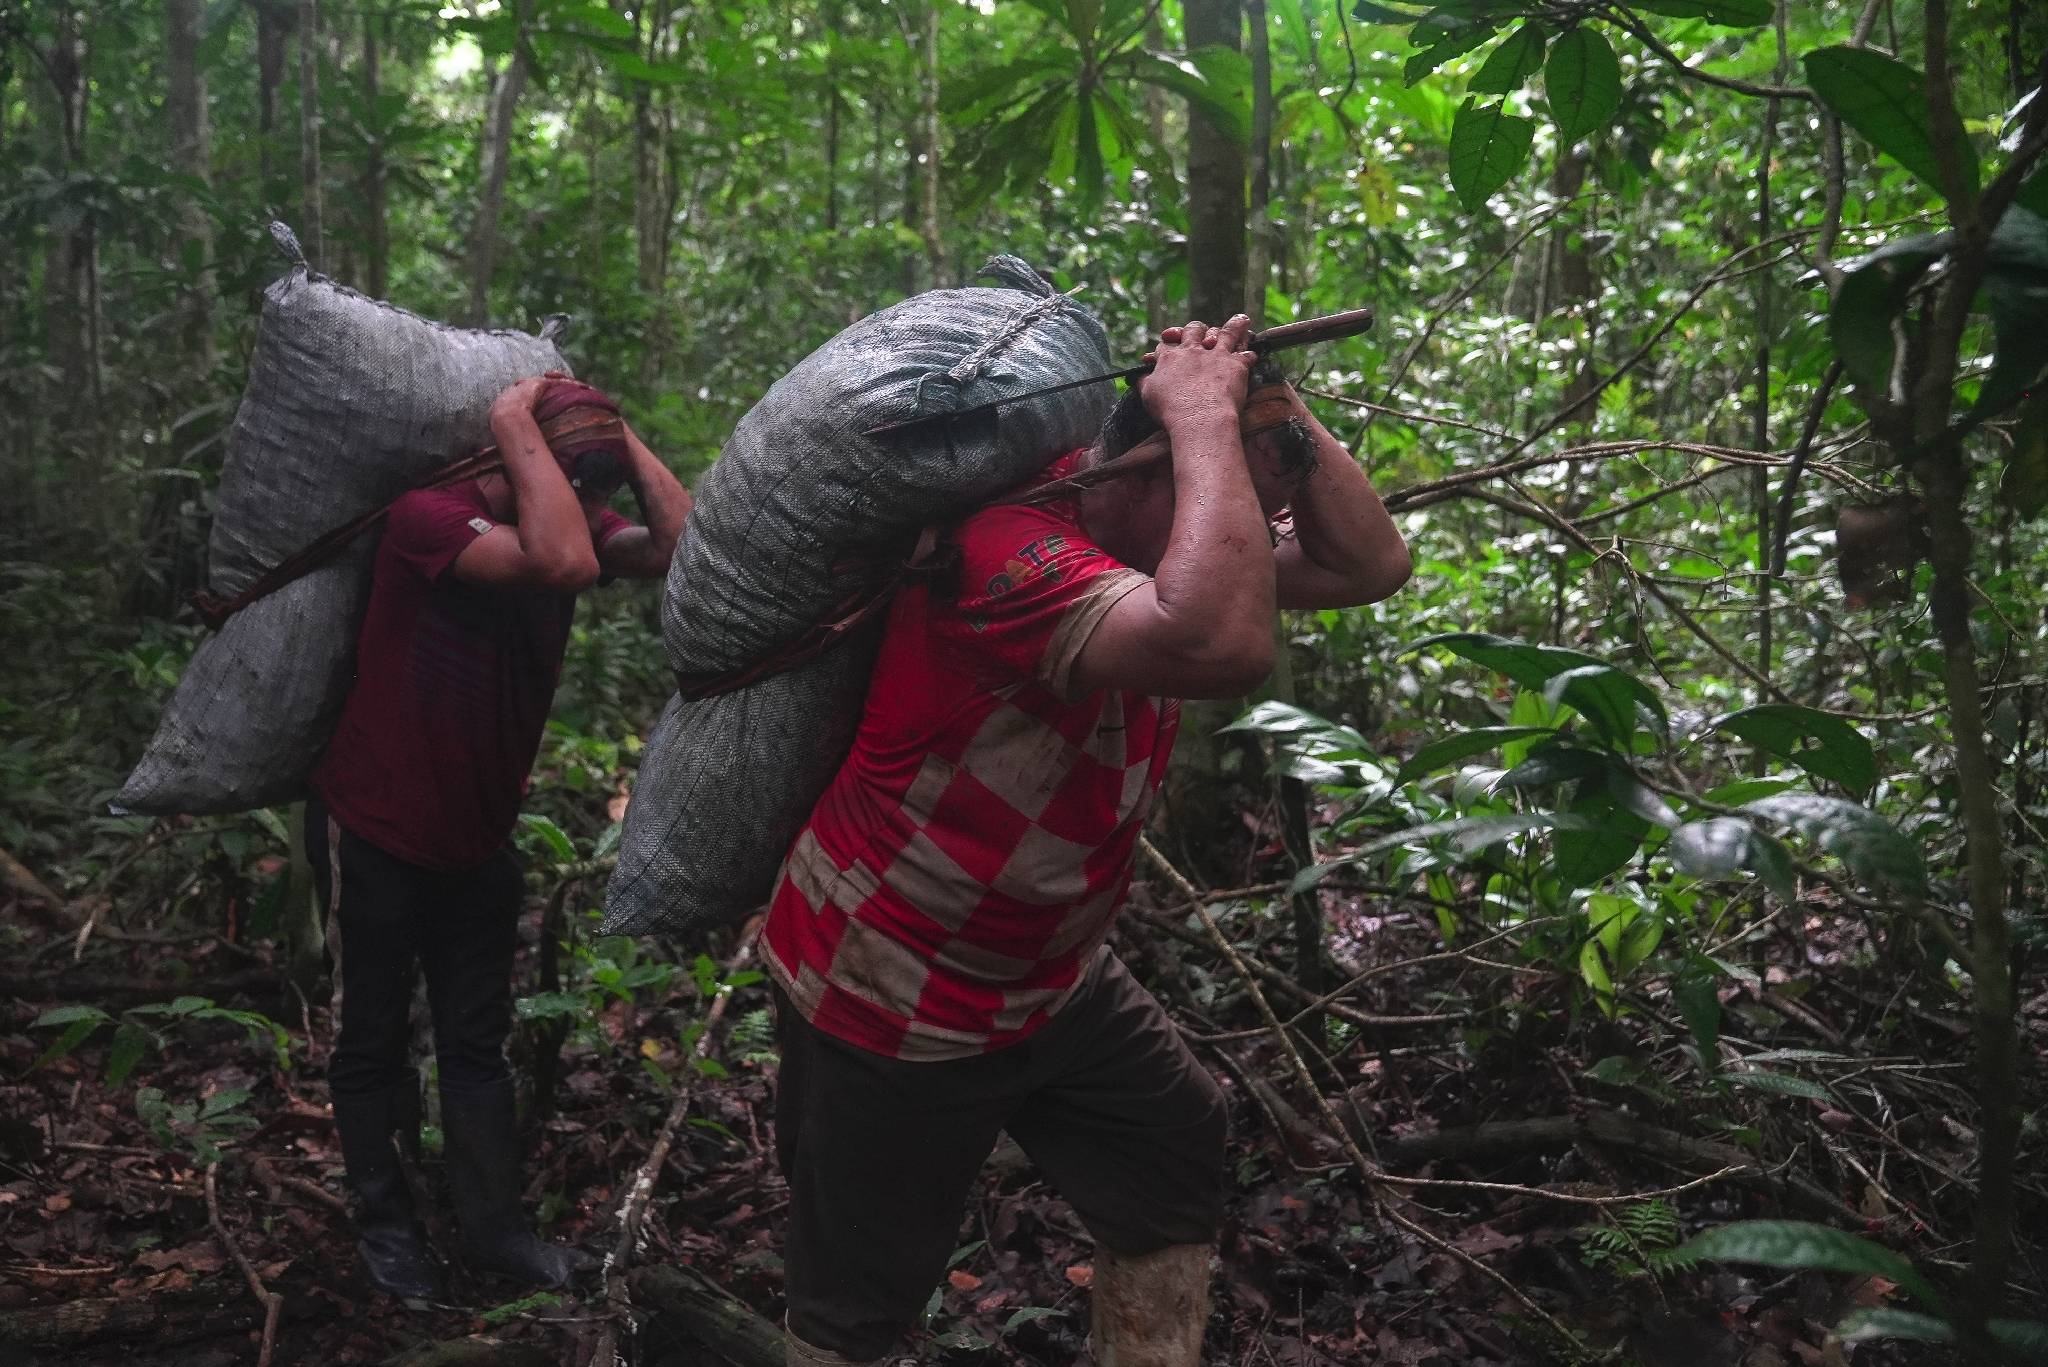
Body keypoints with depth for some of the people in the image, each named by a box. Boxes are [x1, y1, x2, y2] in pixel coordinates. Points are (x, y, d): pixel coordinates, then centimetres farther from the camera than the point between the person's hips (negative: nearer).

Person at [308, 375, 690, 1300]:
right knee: (373, 1040, 13)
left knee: (478, 1041, 15)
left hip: (476, 834, 6)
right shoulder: (430, 516, -28)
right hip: (373, 833, -6)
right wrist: (518, 425, -35)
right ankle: (383, 1223, 33)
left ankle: (493, 1229, 27)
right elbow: (564, 564, -46)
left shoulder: (567, 519, -6)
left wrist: (614, 432, -21)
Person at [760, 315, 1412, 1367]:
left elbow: (1371, 567, -3)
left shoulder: (1153, 541, -3)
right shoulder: (1010, 544, -33)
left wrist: (1275, 404, -15)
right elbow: (1222, 647, -49)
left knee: (1181, 1159, 17)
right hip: (888, 1005, -8)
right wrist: (1207, 415, -36)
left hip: (1049, 979, 8)